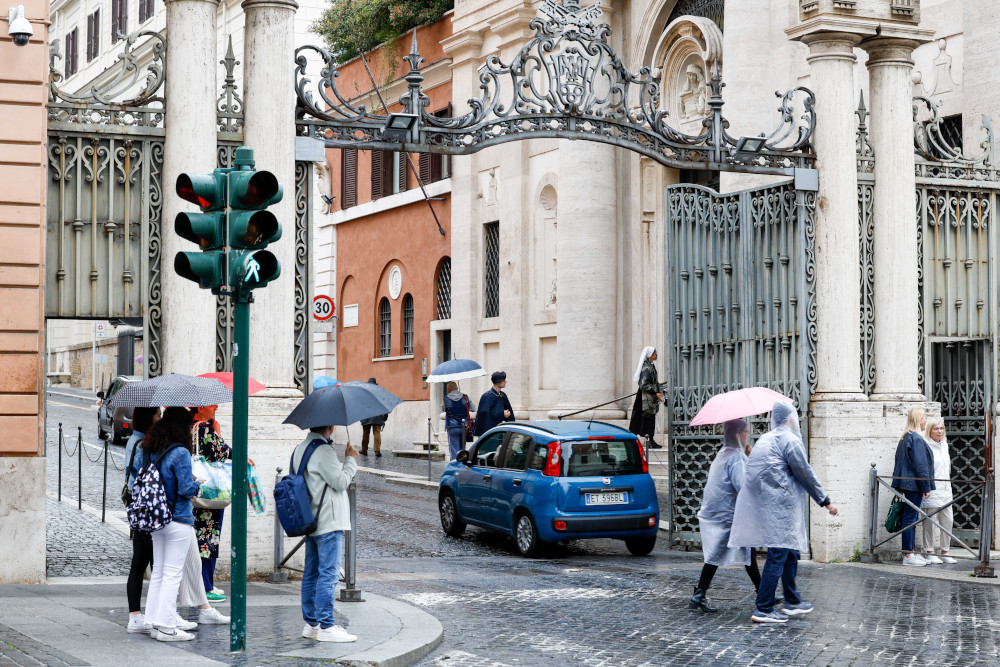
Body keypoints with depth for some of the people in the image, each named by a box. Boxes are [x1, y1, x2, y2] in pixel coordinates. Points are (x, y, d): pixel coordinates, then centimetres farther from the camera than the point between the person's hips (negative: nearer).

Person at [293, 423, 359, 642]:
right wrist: (351, 460, -2)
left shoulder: (300, 449, 13)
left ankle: (311, 624, 16)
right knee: (328, 574, -8)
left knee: (311, 573, 12)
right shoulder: (323, 451, -16)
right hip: (329, 522, -9)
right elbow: (341, 482, -15)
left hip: (311, 523, 10)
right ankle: (325, 626, -8)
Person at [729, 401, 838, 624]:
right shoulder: (790, 440, -9)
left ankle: (792, 601, 28)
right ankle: (763, 610, -9)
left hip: (762, 503, 9)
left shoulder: (765, 439, 18)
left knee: (791, 552, 19)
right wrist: (825, 501, -1)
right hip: (779, 507, -9)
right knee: (778, 555, -8)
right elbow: (805, 474, -9)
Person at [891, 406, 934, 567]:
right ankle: (908, 556, -5)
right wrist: (926, 487, -14)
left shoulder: (905, 438, 15)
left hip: (907, 483, 10)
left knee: (911, 517, 13)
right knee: (911, 517, -7)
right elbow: (920, 465, -18)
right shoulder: (916, 439, -15)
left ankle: (910, 552, 17)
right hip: (914, 484, -10)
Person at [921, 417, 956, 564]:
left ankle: (944, 552, 16)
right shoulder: (925, 446, -10)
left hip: (945, 490, 8)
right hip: (931, 491, -8)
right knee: (930, 522, -4)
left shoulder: (944, 445, 15)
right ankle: (929, 553, 4)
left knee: (948, 520, 7)